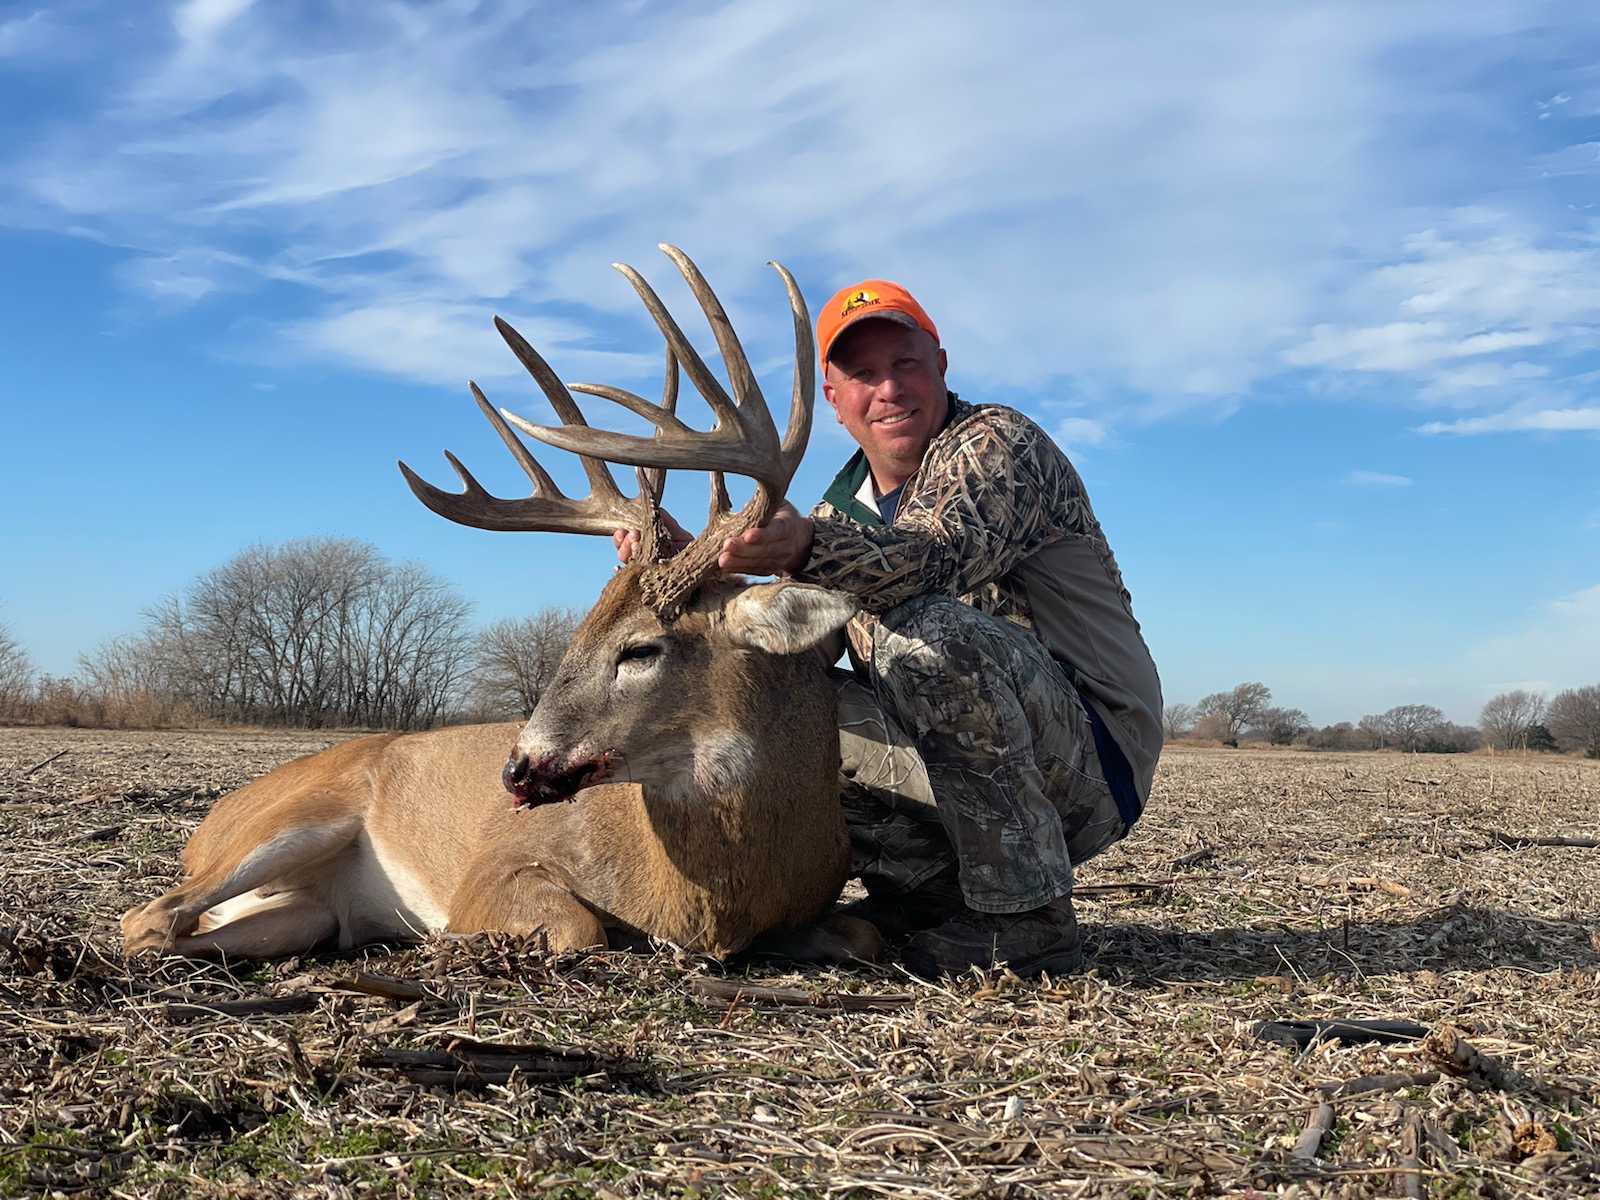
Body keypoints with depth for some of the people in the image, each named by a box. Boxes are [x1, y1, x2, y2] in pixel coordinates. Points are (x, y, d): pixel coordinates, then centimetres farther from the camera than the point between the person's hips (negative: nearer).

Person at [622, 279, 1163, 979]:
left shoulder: (997, 442, -9)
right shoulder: (843, 506, 14)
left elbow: (936, 554, -32)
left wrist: (806, 547, -52)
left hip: (1091, 756, -7)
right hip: (961, 772, 7)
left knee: (928, 630, -34)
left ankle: (1028, 918, -22)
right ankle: (940, 892, 1)